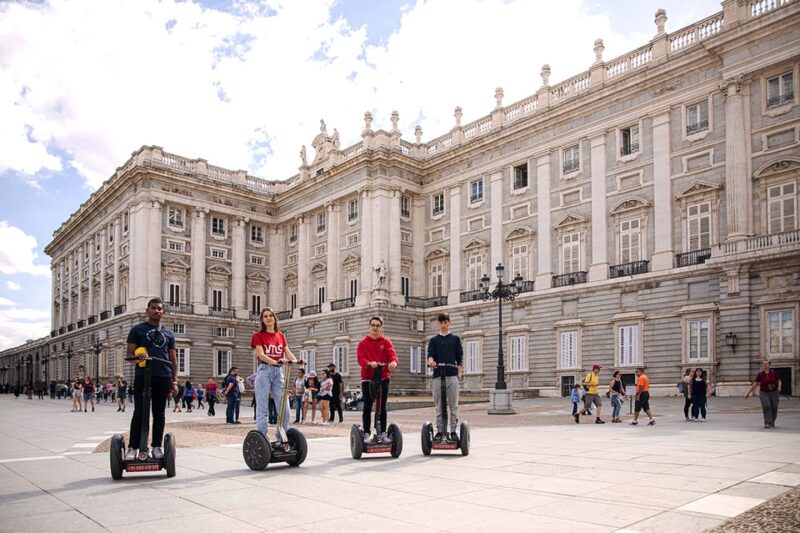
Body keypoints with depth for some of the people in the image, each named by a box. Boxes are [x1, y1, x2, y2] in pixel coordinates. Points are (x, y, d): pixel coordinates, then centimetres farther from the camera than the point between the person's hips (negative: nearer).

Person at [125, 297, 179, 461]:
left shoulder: (168, 333, 15)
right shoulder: (137, 329, 7)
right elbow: (130, 353, 3)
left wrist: (174, 381, 7)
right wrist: (137, 355, -21)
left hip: (163, 378, 3)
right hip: (142, 376, -3)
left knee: (159, 413, 6)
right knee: (140, 413, -3)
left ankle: (156, 446, 14)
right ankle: (132, 447, 3)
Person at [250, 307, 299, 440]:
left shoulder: (280, 335, 16)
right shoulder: (258, 335, 2)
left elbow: (288, 352, 7)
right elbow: (261, 354, -12)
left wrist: (296, 360, -16)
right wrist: (275, 362, -29)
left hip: (279, 371, 4)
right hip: (264, 371, -4)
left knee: (284, 408, 1)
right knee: (263, 408, -3)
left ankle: (281, 438, 12)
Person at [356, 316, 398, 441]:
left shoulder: (386, 342, 9)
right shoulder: (363, 343, 6)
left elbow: (392, 354, -8)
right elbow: (360, 358, -10)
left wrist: (393, 362, -33)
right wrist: (368, 363, -33)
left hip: (383, 378, 1)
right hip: (367, 378, -1)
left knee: (382, 406, 7)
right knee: (367, 407, 0)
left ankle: (383, 433, 14)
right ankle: (366, 433, 5)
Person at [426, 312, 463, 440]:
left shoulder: (455, 339, 12)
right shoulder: (434, 340, 13)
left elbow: (460, 357, 9)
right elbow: (430, 354, 1)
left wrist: (459, 373, 0)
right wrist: (431, 361, -21)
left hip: (452, 375, -1)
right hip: (438, 375, 1)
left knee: (453, 404, -1)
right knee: (438, 405, 2)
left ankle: (453, 431, 5)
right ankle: (440, 431, 8)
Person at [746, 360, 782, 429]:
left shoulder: (774, 372, -1)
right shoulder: (760, 374, -2)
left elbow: (779, 381, 5)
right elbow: (755, 384, 1)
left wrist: (779, 387, -17)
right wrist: (748, 393, 0)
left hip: (774, 393, 1)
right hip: (764, 393, -1)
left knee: (774, 408, 4)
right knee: (766, 407, -16)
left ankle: (772, 422, 28)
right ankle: (767, 423, -16)